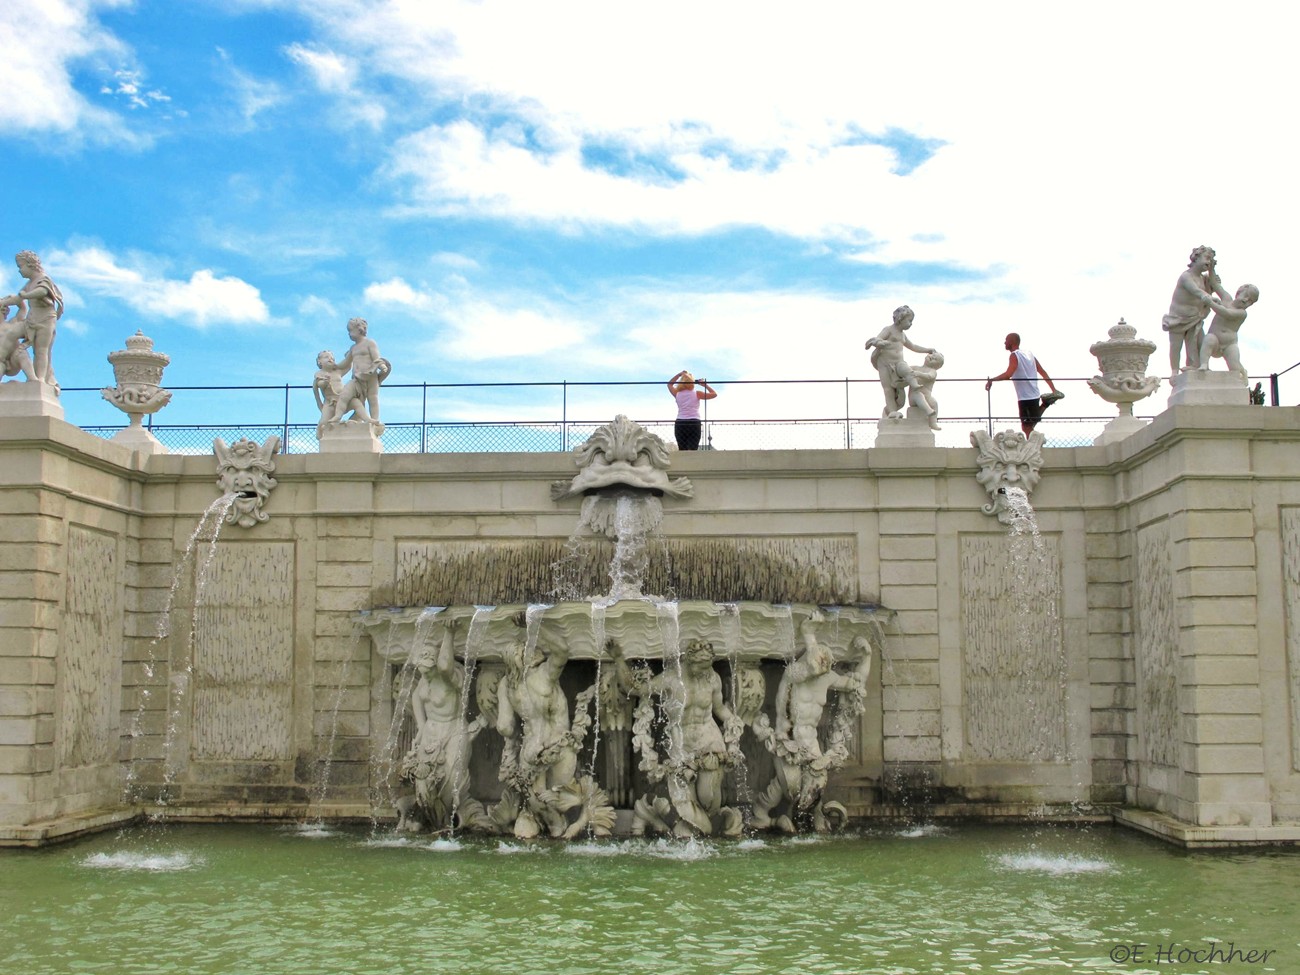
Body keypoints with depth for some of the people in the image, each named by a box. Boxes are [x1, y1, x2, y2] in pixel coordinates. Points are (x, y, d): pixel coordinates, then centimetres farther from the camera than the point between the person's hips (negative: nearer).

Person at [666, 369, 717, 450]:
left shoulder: (677, 394, 9)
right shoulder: (697, 394, 0)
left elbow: (669, 384, 28)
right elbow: (714, 394, 4)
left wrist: (679, 375, 24)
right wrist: (705, 385, 13)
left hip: (680, 424, 3)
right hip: (694, 423, -3)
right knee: (693, 451, -9)